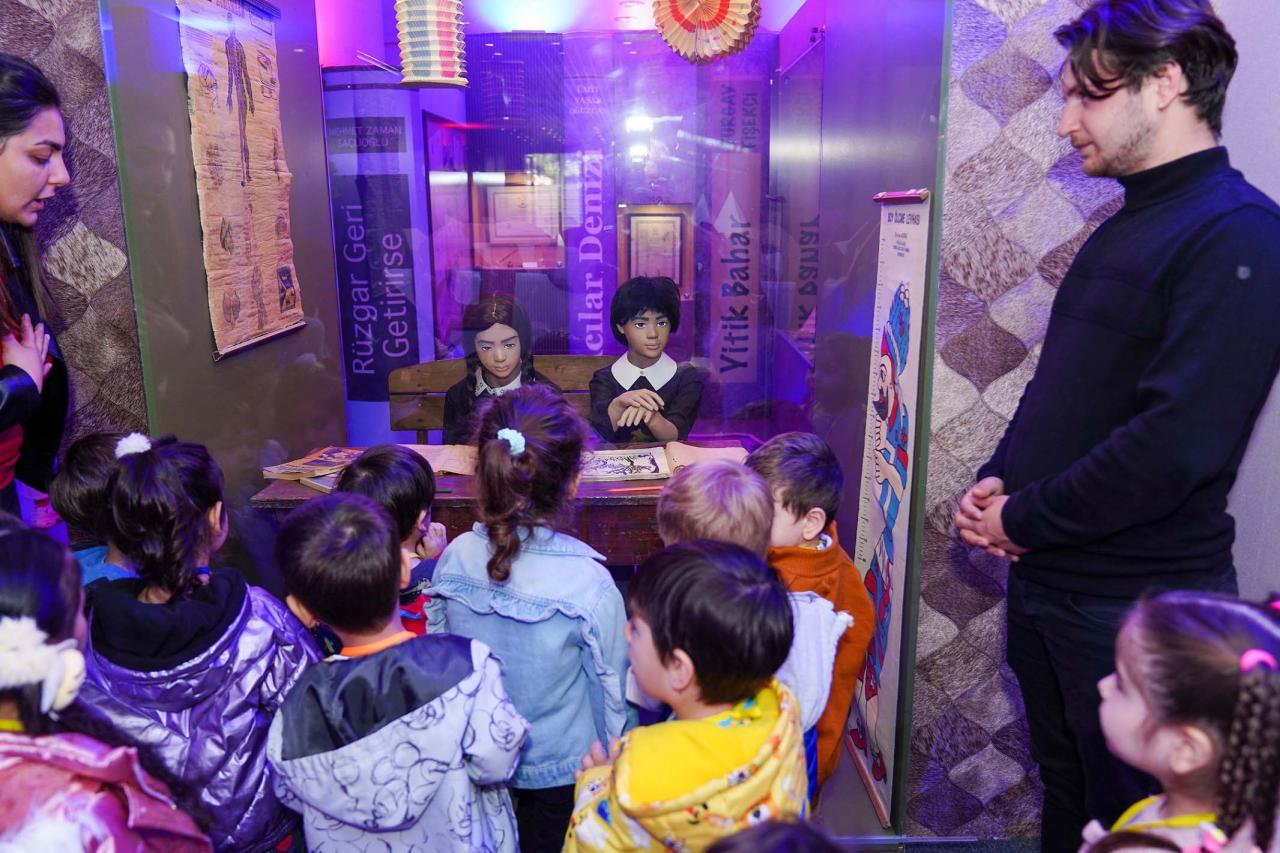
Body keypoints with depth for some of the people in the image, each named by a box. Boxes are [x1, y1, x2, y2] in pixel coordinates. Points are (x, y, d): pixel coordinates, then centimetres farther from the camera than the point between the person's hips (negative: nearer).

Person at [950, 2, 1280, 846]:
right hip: (1046, 579, 8)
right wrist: (997, 482, -1)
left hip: (1139, 603, -8)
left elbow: (1179, 440, -26)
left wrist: (1025, 519, -16)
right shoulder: (1123, 229, 12)